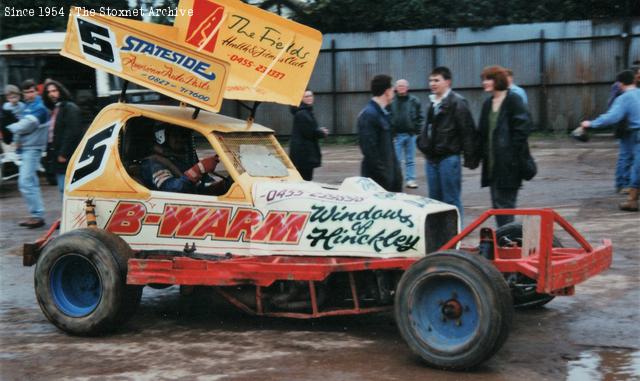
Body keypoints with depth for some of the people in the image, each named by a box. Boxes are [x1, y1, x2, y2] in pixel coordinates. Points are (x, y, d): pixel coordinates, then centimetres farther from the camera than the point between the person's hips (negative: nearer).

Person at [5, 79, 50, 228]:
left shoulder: (39, 108, -13)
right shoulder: (26, 107, 15)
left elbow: (27, 125, -18)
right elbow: (22, 125, 18)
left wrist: (9, 128, -3)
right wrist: (17, 139, 0)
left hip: (33, 148, -9)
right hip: (25, 148, 9)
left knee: (25, 182, -15)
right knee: (31, 182, 12)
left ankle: (38, 215, -12)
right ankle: (37, 215, 17)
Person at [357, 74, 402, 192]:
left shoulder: (383, 113, 13)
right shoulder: (368, 115, -17)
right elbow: (369, 149, -21)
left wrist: (396, 172, 13)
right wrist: (383, 175, -20)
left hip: (389, 174, 9)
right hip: (378, 178, -9)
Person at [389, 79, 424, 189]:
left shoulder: (414, 101, 4)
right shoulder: (391, 101, -1)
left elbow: (420, 117, 7)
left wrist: (417, 130, -2)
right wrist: (391, 133, -8)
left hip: (411, 134, 2)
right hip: (396, 135, -2)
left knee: (410, 160, 8)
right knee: (397, 160, 2)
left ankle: (410, 180, 14)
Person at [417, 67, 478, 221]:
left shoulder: (457, 102, -10)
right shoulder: (432, 102, 15)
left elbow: (467, 131, -13)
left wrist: (470, 157, -16)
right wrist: (422, 143, 12)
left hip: (448, 157, -8)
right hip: (432, 158, 8)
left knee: (451, 200, -2)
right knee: (434, 199, 13)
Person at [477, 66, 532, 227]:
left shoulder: (513, 100, -7)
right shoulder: (488, 103, 15)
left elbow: (522, 128, -12)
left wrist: (512, 154, -15)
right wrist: (483, 153, 7)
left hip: (508, 163, -7)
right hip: (492, 163, 8)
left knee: (504, 202, -7)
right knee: (497, 203, 10)